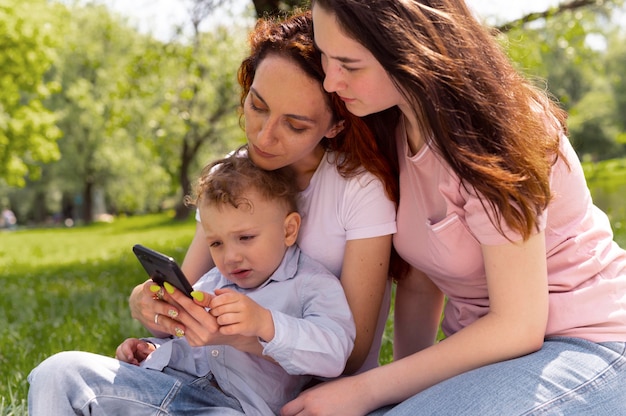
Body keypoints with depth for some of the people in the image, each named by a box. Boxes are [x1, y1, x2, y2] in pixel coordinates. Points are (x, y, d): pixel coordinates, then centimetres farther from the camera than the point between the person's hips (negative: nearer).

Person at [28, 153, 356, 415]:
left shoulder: (313, 285, 1)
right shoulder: (212, 284, 25)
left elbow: (333, 353, -17)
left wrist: (265, 324, -31)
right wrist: (154, 351, 14)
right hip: (175, 384, 7)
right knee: (59, 371, -5)